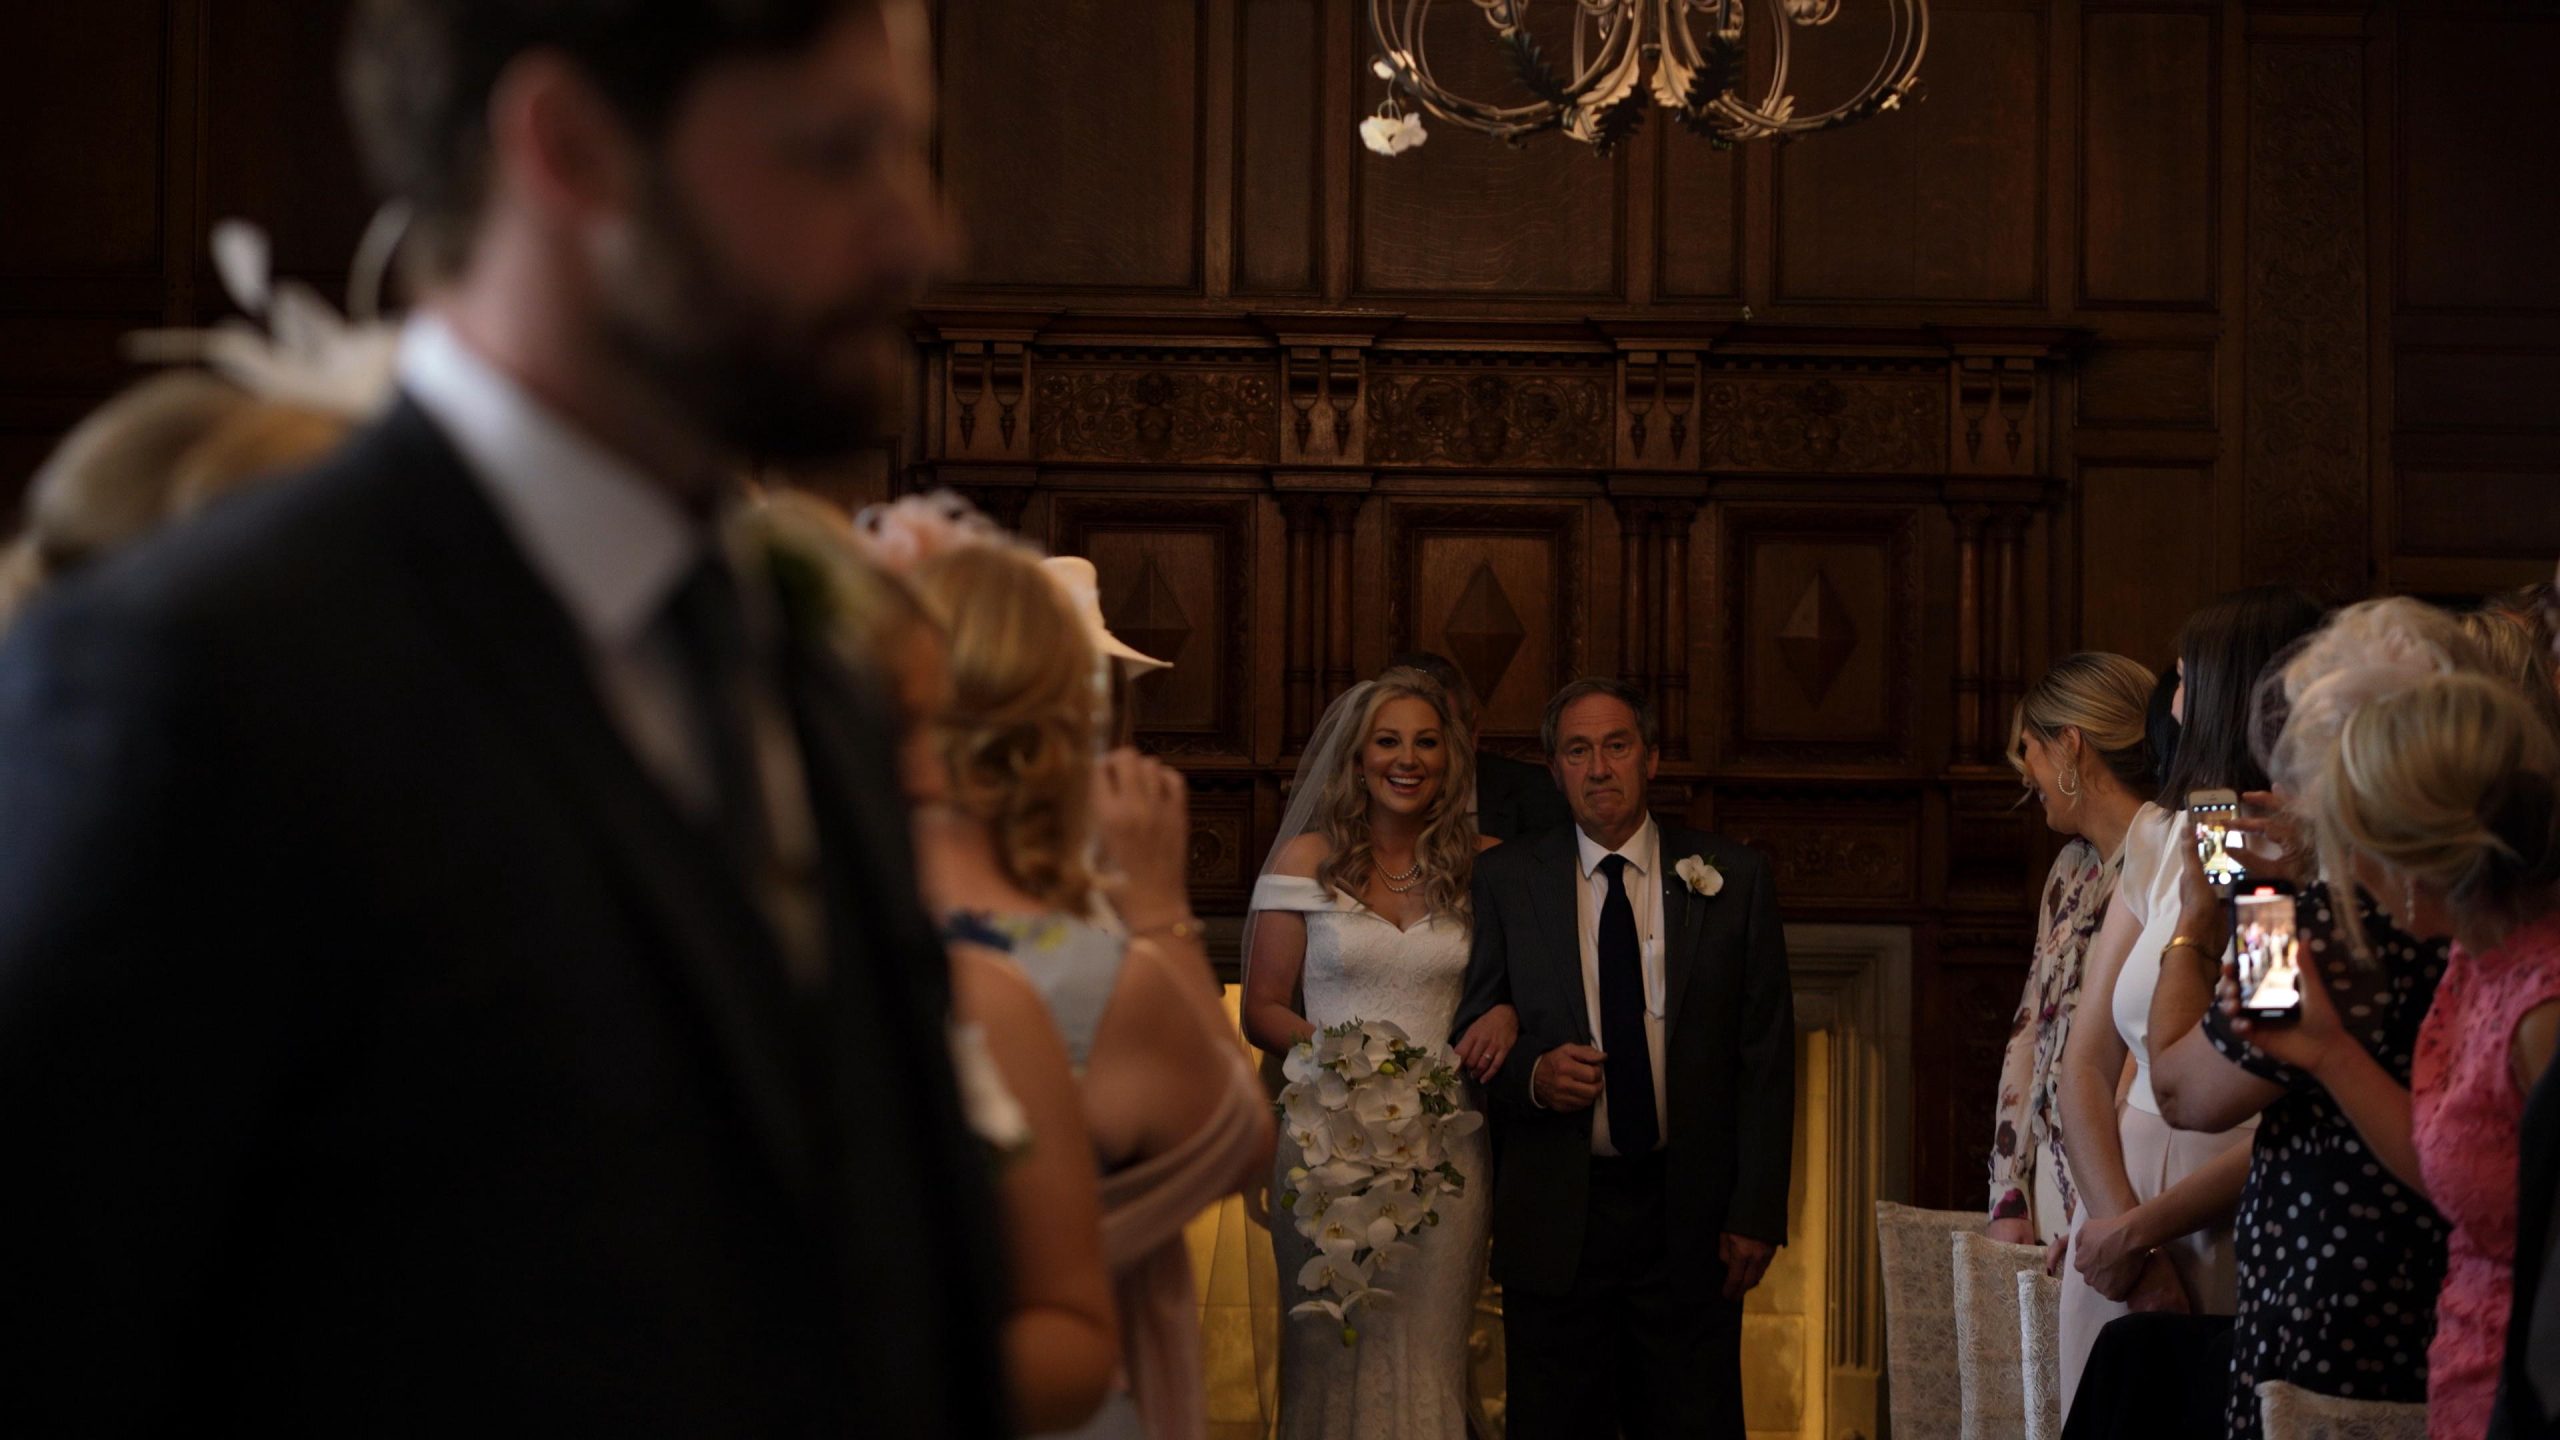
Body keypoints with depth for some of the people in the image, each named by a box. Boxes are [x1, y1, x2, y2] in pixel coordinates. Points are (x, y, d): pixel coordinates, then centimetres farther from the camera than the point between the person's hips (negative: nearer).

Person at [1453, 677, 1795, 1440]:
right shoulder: (1506, 880, 4)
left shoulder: (1733, 877, 4)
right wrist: (1531, 1074, -14)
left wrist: (1756, 1212, -2)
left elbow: (1766, 1054, 3)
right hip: (1554, 1218, 0)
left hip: (1689, 1211, 0)